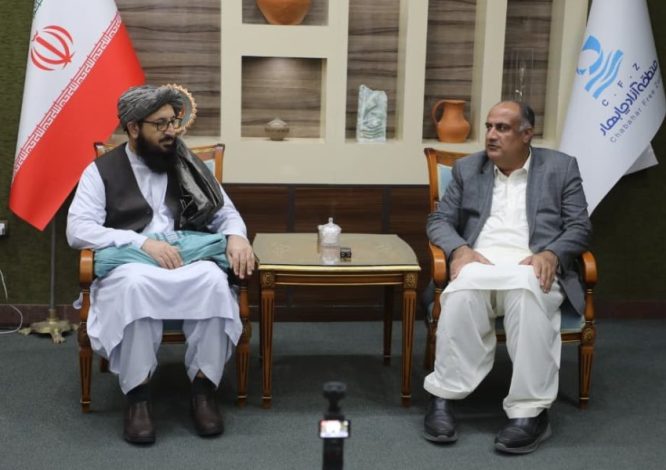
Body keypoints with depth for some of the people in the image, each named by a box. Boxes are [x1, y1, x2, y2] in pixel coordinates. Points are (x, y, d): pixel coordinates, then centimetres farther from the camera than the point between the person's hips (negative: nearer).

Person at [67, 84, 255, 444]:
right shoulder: (102, 171, 6)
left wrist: (236, 236, -8)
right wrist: (142, 242, -19)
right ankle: (137, 393, -26)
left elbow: (225, 212, 18)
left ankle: (203, 387, -21)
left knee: (214, 279, -33)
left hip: (188, 264, 2)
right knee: (135, 283, -39)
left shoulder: (190, 166, 16)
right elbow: (78, 229, -6)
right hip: (128, 268, -2)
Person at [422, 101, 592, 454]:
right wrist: (459, 249, -9)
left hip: (533, 267, -1)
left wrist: (550, 254, -15)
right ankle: (444, 396, -26)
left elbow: (580, 227, 6)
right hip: (480, 264, 2)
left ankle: (530, 410, -33)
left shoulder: (561, 167, 13)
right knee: (463, 290, -35)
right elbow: (439, 221, 14)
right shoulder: (467, 168, 19)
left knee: (527, 292, -38)